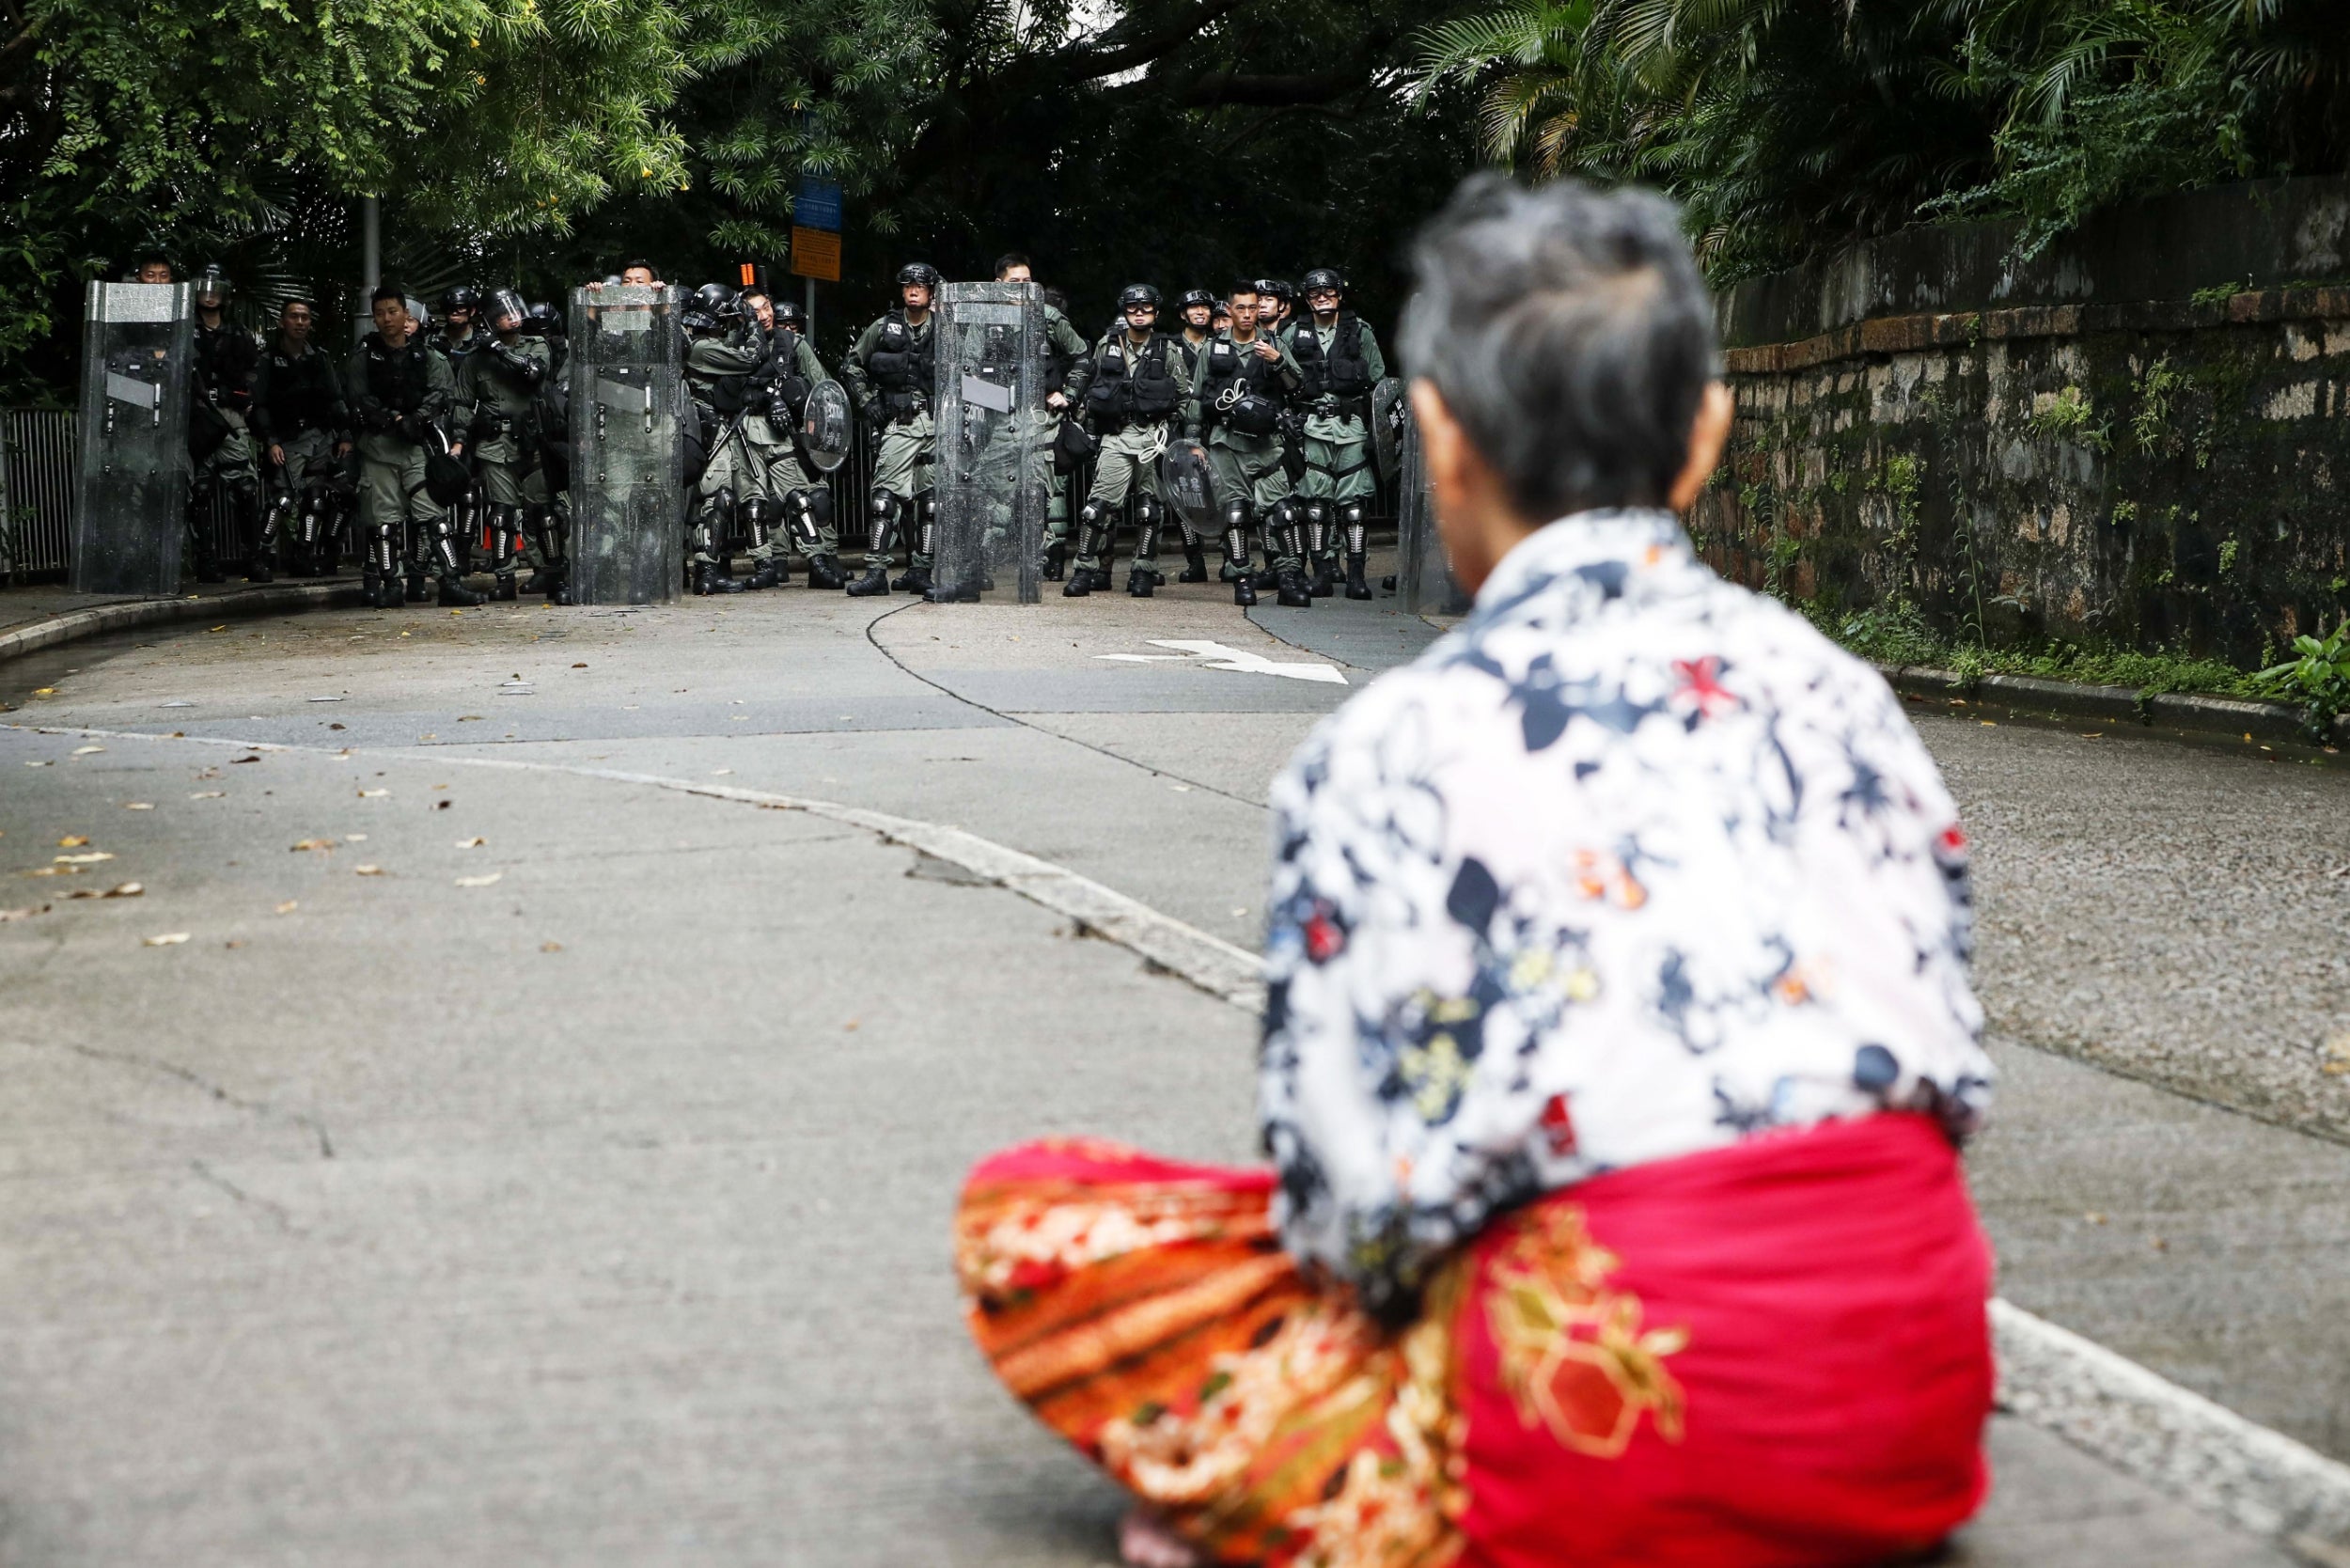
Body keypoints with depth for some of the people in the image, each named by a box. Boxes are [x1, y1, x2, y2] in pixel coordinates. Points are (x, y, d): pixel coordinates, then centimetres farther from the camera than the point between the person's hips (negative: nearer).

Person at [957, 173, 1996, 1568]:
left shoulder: (1389, 755, -8)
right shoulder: (1835, 690, 7)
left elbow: (1357, 1199, -7)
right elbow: (1953, 1064, 11)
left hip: (1624, 1447, -6)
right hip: (1921, 1429, 6)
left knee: (1030, 1218, 7)